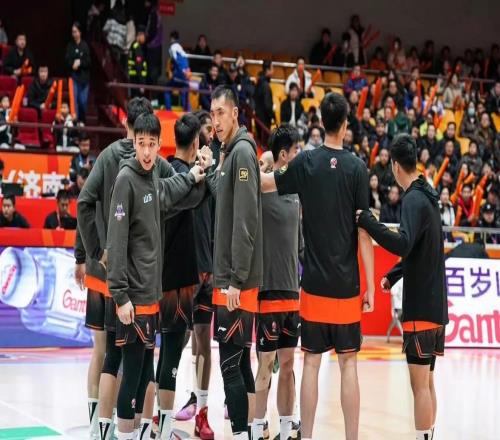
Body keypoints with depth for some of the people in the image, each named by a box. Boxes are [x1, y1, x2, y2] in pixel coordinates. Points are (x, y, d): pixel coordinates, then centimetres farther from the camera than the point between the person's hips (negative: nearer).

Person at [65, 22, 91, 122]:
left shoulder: (85, 46, 1)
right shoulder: (70, 46, 5)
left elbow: (88, 61, 0)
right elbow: (67, 61, 1)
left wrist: (80, 62, -15)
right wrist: (73, 64, -16)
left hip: (84, 77, 0)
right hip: (74, 76, 0)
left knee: (83, 101, 2)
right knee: (74, 99, -7)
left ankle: (82, 121, 18)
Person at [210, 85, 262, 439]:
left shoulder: (243, 152, -11)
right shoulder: (232, 153, 16)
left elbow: (245, 222, -19)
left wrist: (236, 280, -20)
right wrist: (228, 277, 15)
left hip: (238, 282, -9)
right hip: (230, 278, 9)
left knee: (231, 364, -7)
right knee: (240, 362, 13)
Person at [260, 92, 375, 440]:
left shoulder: (306, 162, -1)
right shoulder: (357, 168, -5)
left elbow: (266, 184, 16)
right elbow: (363, 230, -6)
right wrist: (370, 285, -2)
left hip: (314, 283, 1)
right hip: (347, 284, -1)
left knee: (311, 362, 7)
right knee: (348, 363, 5)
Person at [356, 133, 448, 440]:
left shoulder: (414, 200, -14)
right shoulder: (427, 196, 14)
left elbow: (403, 244, -29)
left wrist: (366, 221, -26)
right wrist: (394, 275, 16)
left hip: (421, 306, -9)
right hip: (433, 304, 9)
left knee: (420, 384, -7)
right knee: (427, 382, 13)